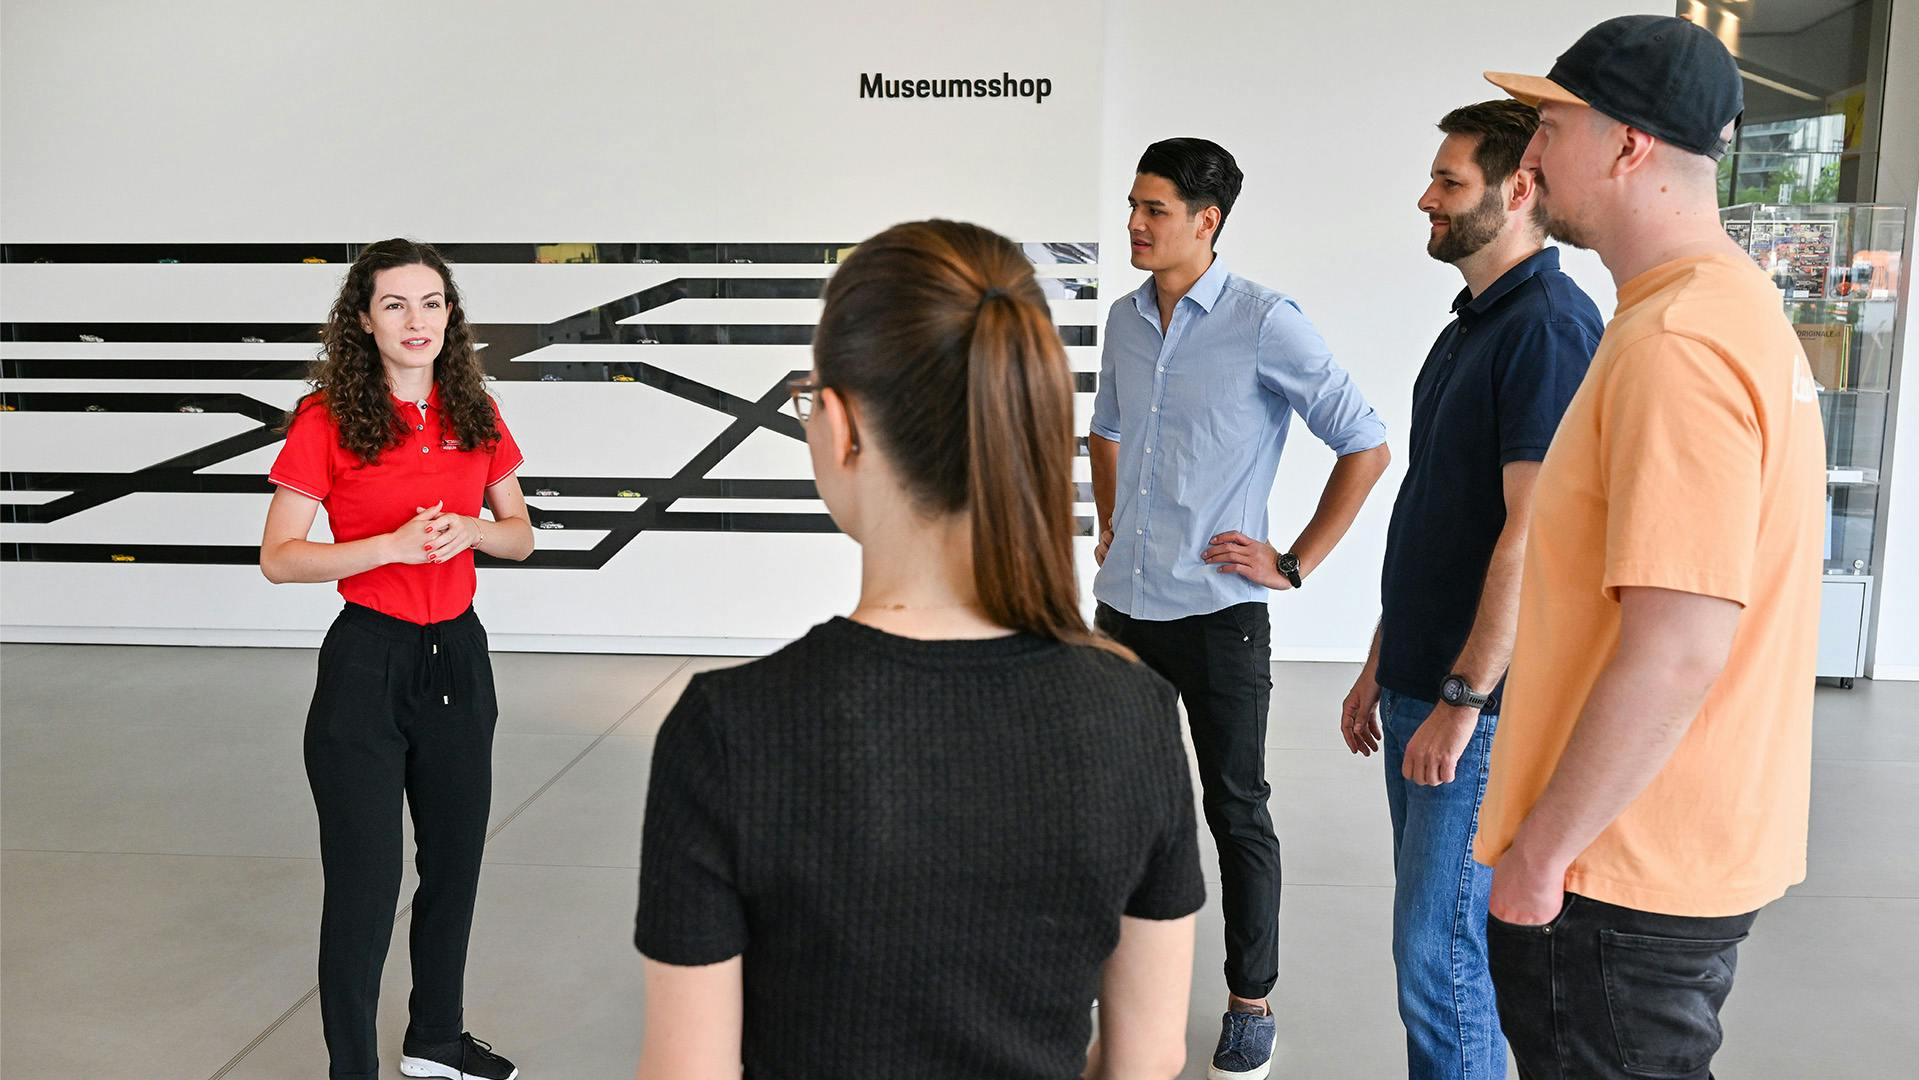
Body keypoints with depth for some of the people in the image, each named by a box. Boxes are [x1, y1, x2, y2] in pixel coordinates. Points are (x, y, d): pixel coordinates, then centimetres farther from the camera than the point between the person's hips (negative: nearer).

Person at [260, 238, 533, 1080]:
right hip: (368, 661, -5)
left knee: (454, 862, 17)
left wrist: (471, 530, -12)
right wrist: (392, 545, -22)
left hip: (458, 654, 5)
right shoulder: (327, 420, -9)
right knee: (365, 882, 1)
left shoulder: (474, 414, 4)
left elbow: (520, 535, 10)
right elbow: (278, 558, -10)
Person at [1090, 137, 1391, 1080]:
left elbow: (1366, 446, -10)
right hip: (1124, 604, 6)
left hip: (1217, 612, -6)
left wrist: (1294, 563, -11)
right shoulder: (1125, 317, 8)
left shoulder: (1265, 324, -12)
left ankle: (1250, 1002, 22)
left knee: (1236, 812, 6)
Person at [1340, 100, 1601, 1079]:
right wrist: (1381, 667, 18)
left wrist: (1462, 701, -20)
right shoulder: (1471, 324, 15)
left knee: (1438, 952, -3)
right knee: (1432, 935, 17)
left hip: (1482, 707, -9)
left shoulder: (1550, 327, -15)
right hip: (1421, 687, 9)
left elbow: (1532, 534, -21)